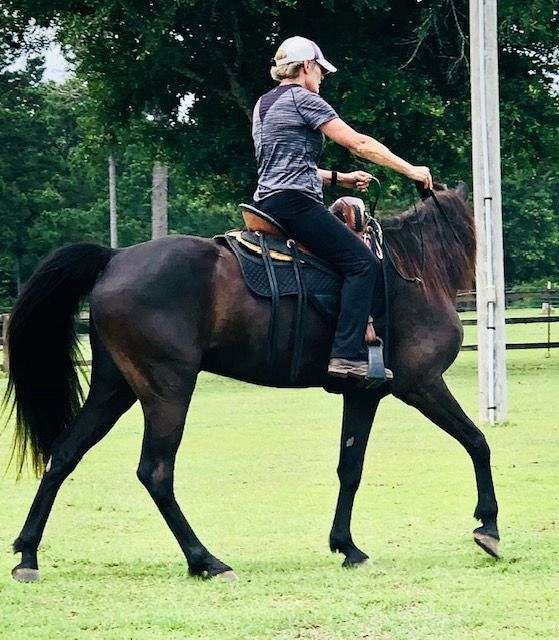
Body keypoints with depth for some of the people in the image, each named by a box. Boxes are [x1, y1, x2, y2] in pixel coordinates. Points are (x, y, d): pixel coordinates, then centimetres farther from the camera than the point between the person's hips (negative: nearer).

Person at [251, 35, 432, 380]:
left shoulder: (264, 104, 21)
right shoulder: (303, 99, -6)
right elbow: (359, 143, -8)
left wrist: (339, 178, 23)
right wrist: (411, 170, -1)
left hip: (267, 202, 10)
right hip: (295, 202, -10)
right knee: (363, 263, -15)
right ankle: (348, 355, -27)